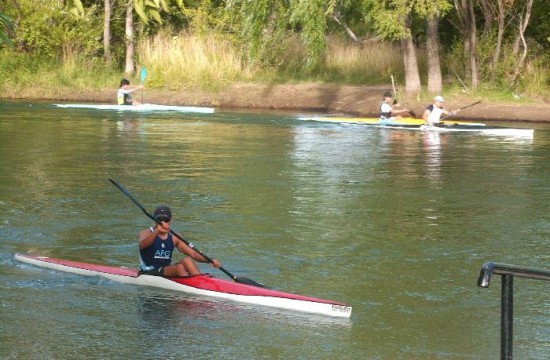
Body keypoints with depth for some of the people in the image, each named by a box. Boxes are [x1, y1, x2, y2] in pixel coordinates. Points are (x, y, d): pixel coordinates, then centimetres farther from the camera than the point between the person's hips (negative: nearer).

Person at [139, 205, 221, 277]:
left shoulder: (173, 238, 10)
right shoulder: (146, 233, -3)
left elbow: (193, 253, 4)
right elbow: (142, 245, -28)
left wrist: (211, 260, -13)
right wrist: (156, 231, -46)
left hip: (166, 271, 5)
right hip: (149, 274, -5)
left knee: (187, 260, -18)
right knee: (179, 267, -27)